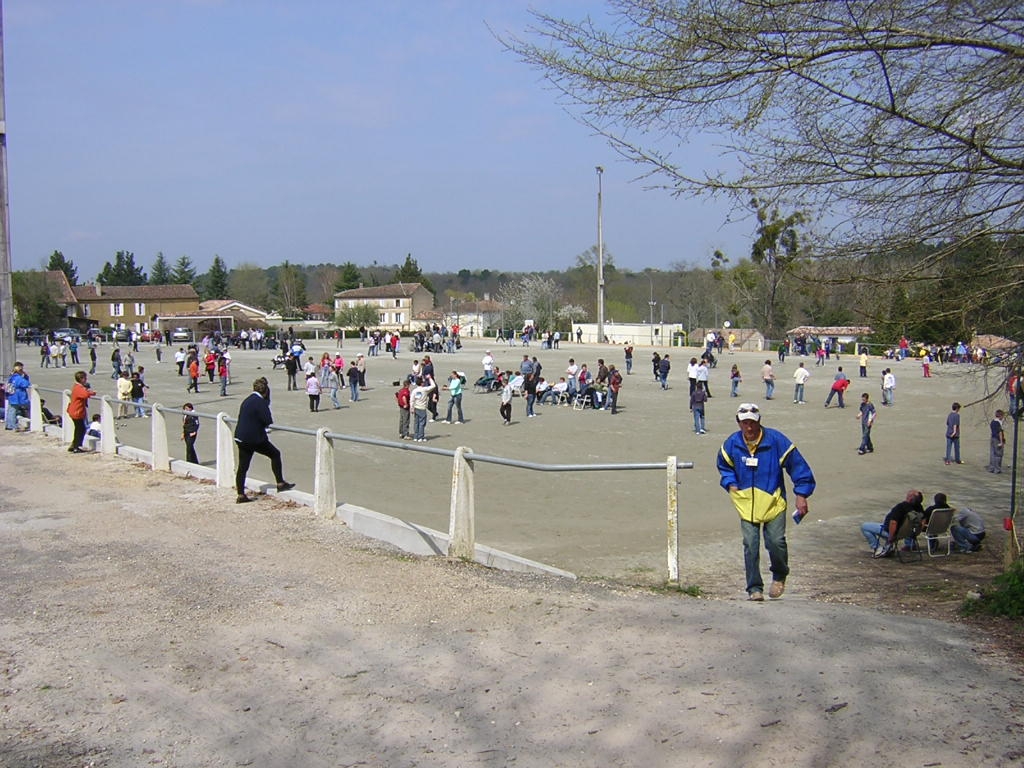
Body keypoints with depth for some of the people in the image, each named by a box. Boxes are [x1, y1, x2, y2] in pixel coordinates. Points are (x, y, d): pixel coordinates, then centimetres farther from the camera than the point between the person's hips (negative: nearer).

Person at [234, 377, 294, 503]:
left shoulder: (246, 401, 13)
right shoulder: (260, 402, -13)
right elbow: (268, 420, -18)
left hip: (240, 437, 8)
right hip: (254, 438, -8)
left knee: (242, 466, 9)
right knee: (275, 454, 10)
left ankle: (241, 495, 12)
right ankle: (280, 483, 12)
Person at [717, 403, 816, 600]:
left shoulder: (776, 440, -10)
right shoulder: (732, 444, 0)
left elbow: (798, 466, -4)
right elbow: (724, 467, 20)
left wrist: (801, 495, -7)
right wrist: (730, 484, 2)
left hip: (773, 503, -2)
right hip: (746, 504, 2)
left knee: (776, 542, -8)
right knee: (750, 546, -3)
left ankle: (780, 576, 22)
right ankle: (754, 588, 7)